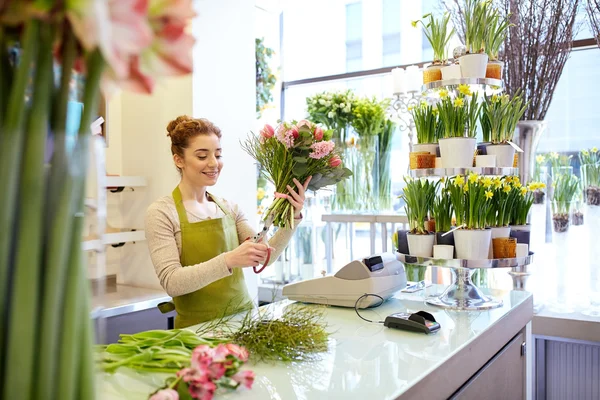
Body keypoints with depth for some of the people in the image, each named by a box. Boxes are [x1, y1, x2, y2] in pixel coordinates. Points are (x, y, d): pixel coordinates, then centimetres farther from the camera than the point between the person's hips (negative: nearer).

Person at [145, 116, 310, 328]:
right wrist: (228, 260, -28)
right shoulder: (161, 212, -7)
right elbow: (171, 282, -16)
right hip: (198, 327, -3)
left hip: (243, 318, 4)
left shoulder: (229, 207, 8)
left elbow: (265, 256, 1)